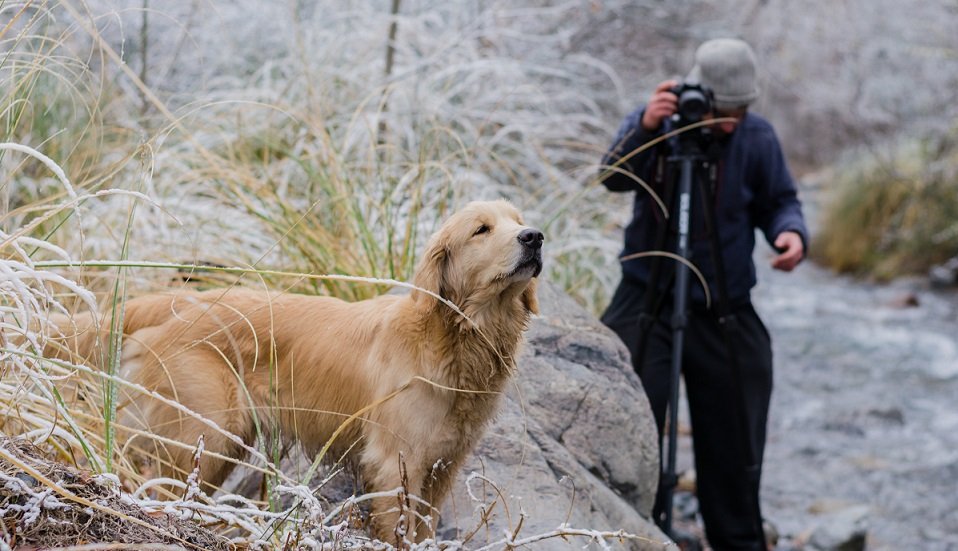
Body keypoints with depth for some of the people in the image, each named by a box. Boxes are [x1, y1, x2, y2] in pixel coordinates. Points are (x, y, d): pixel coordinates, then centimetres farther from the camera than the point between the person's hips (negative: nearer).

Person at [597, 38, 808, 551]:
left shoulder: (758, 137, -3)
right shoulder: (653, 123, -7)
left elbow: (779, 201, 5)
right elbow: (615, 177, -23)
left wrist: (791, 232, -17)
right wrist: (646, 128, -41)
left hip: (726, 311, 2)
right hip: (647, 302, -1)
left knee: (733, 440, 9)